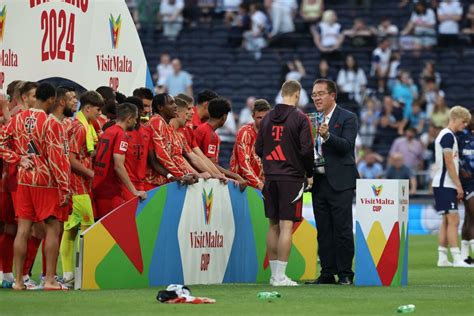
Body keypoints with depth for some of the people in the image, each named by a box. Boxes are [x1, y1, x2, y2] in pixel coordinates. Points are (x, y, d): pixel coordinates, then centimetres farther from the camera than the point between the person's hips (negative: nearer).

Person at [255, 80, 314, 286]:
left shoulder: (267, 118, 7)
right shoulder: (300, 118, -8)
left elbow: (258, 149, 10)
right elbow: (306, 149, -11)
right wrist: (309, 174, 3)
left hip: (270, 177, 5)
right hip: (292, 177, -5)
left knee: (273, 225, 11)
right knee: (286, 226, -5)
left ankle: (274, 273, 14)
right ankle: (280, 276, -8)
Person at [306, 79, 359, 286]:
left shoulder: (347, 118, -2)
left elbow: (347, 145, -15)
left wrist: (327, 136, -30)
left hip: (339, 183, -6)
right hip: (319, 181, 6)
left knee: (342, 229, -6)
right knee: (323, 230, 7)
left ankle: (345, 274, -2)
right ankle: (327, 273, 10)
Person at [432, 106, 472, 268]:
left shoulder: (445, 135, 18)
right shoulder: (448, 136, -13)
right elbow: (449, 163, -17)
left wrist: (457, 185, 19)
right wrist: (458, 185, -14)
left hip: (443, 185, 10)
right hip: (445, 185, -10)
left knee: (447, 221, 10)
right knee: (453, 220, -12)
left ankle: (442, 258, 11)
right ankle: (457, 259, -15)